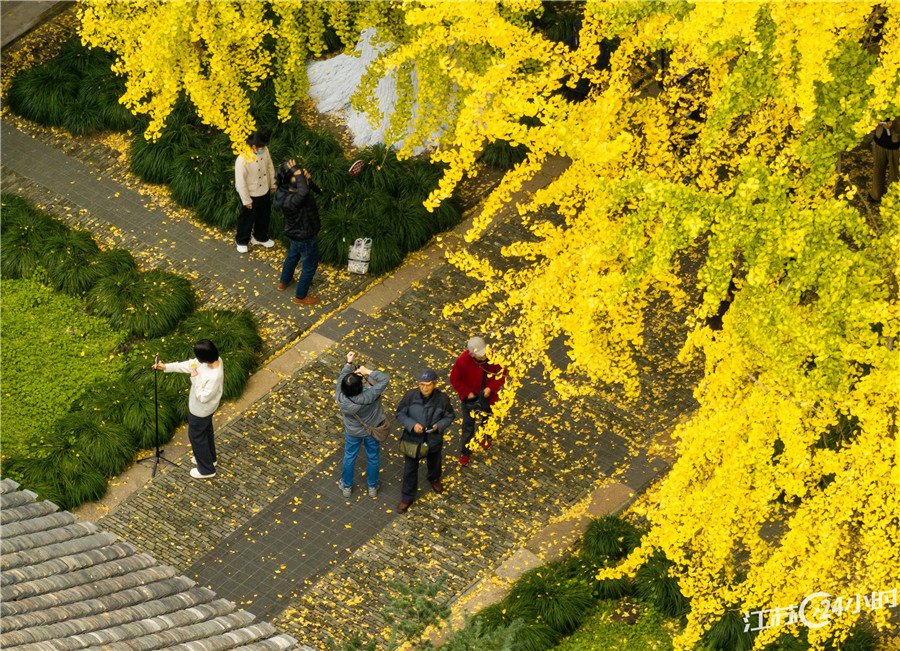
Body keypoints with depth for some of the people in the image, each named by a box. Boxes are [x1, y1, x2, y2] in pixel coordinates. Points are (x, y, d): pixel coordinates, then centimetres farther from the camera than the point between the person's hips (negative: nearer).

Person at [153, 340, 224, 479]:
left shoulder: (215, 376, -43)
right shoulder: (213, 359, -17)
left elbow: (203, 397, -33)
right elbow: (190, 365, -4)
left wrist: (195, 379, -31)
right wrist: (166, 367, -3)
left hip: (201, 410, -8)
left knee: (196, 436, 15)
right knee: (206, 430, 31)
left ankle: (206, 470, 35)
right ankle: (211, 458, 56)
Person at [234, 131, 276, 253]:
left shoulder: (264, 151, -18)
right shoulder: (242, 160, -36)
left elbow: (270, 167, 2)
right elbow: (240, 182, -24)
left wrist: (273, 184, 11)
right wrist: (246, 200, -15)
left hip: (264, 191, 6)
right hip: (251, 194, -6)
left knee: (264, 215, 26)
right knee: (247, 219, 17)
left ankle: (260, 237, 53)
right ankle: (241, 241, 44)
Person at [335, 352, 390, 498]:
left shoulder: (340, 397, -33)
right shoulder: (368, 397, -43)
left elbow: (341, 377, -13)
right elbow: (385, 379, -37)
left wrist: (348, 363, -10)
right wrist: (368, 372, -31)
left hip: (352, 432, 2)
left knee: (349, 457, 27)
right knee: (373, 458, 24)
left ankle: (346, 486, 47)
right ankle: (372, 487, 45)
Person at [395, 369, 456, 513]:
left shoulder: (442, 398, -22)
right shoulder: (411, 396, -23)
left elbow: (449, 417, -7)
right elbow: (400, 414, -10)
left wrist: (438, 426, -26)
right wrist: (412, 425, -27)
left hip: (433, 440, 1)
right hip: (412, 439, -1)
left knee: (434, 462, 30)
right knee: (410, 469, 12)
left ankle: (434, 479, 65)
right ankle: (407, 497, 33)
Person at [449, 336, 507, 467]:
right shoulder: (462, 361, -29)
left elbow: (502, 373, -11)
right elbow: (454, 379, -14)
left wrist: (491, 388, -21)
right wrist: (467, 393, -19)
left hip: (488, 396, 2)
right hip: (470, 397, -1)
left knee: (487, 418, 27)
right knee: (468, 424, 8)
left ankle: (486, 437, 58)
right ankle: (466, 452, 26)